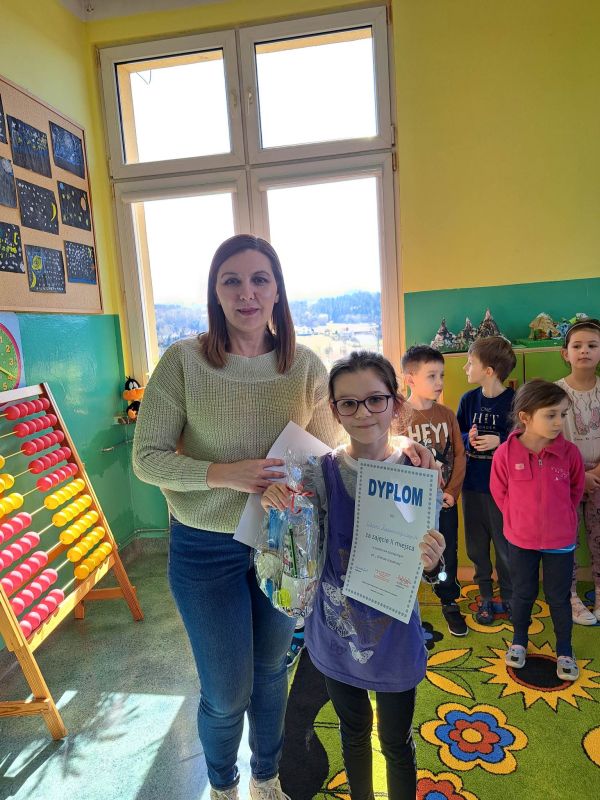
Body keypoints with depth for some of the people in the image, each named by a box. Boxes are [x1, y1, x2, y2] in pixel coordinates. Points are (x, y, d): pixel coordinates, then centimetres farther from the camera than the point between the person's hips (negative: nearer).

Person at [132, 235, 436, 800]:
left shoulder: (305, 366, -6)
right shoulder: (183, 361, -15)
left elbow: (328, 449, 3)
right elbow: (147, 458, -12)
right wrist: (224, 474, -26)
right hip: (206, 550, -2)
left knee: (271, 672, 24)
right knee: (226, 694, 14)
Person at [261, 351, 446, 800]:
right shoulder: (320, 475, -15)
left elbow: (429, 572, -9)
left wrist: (432, 563, -33)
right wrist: (276, 506, -30)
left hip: (394, 633, -1)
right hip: (338, 631, 2)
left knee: (396, 740, 20)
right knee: (353, 733, 26)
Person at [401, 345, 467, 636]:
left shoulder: (447, 414, 0)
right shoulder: (398, 416, -11)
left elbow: (459, 455, 2)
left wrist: (452, 491, -7)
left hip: (445, 501, 3)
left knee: (448, 555, 15)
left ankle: (449, 603, 35)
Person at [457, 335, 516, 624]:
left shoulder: (514, 401, -11)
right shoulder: (468, 400, 1)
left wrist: (499, 440, -21)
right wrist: (469, 438, -13)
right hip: (472, 485, 4)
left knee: (505, 545, 8)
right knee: (477, 546, 14)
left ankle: (509, 597, 30)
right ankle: (485, 596, 32)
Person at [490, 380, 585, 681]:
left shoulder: (569, 452, -16)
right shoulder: (505, 454, -19)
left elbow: (576, 490, 3)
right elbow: (499, 493, -3)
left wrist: (559, 517, 5)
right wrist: (518, 520, 3)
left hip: (560, 540, 1)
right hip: (520, 540, 0)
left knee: (559, 597, 15)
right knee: (523, 593, 18)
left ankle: (564, 651, 37)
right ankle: (519, 641, 41)